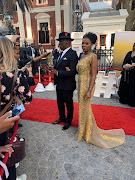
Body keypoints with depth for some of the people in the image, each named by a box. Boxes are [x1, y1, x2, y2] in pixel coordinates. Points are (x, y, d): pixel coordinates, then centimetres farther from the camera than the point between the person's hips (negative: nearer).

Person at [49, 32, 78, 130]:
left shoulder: (72, 54, -18)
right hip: (59, 84, 8)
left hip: (67, 86, -8)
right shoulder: (61, 54, 9)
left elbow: (72, 71, -26)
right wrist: (52, 68, -7)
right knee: (60, 102, 22)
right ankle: (62, 117, 44)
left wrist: (57, 73, -25)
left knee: (69, 104, 12)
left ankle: (68, 121, 33)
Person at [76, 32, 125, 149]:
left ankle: (89, 133, 25)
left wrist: (89, 91, -22)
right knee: (82, 108, 18)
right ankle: (84, 130, 37)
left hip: (87, 85, -8)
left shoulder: (93, 57, -15)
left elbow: (93, 76, -19)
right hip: (80, 84, 8)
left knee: (85, 109, 4)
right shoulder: (82, 56, 10)